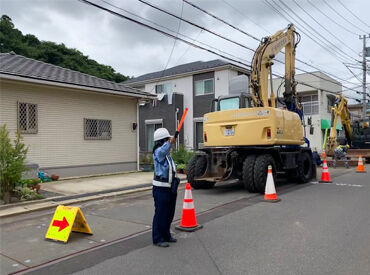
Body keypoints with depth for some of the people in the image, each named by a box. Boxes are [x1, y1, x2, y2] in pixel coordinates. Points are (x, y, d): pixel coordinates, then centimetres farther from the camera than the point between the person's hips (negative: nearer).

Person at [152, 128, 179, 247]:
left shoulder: (167, 153, 16)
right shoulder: (158, 152, -15)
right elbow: (162, 151, -42)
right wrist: (170, 143, -57)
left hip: (170, 188, 10)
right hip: (161, 189, -9)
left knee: (169, 214, 17)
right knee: (160, 214, -2)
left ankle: (166, 235, 32)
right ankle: (158, 239, 9)